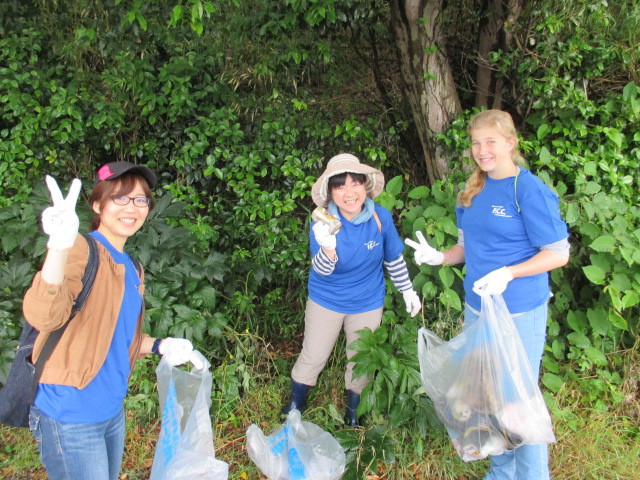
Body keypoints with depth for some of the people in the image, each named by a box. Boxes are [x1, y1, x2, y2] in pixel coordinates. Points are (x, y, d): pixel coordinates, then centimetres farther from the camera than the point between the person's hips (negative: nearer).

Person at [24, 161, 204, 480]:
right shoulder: (82, 250, -16)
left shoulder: (129, 267, 9)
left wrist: (160, 346, 4)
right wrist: (59, 245, -48)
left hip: (112, 410, 8)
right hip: (70, 417, -8)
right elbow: (43, 317, -35)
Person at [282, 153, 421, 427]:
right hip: (327, 301, -2)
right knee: (312, 357, 11)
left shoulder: (381, 218, -19)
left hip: (367, 303, 2)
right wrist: (328, 247, -53)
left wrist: (408, 290, 5)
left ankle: (353, 411, 43)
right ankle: (294, 407, 37)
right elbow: (322, 270, -33)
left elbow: (394, 259, -3)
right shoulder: (323, 224, -24)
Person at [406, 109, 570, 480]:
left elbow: (559, 254, -14)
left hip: (520, 313, -7)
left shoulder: (530, 189, -14)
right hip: (477, 309, 7)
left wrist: (507, 273, -27)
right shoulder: (473, 192, 7)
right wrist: (439, 257, -4)